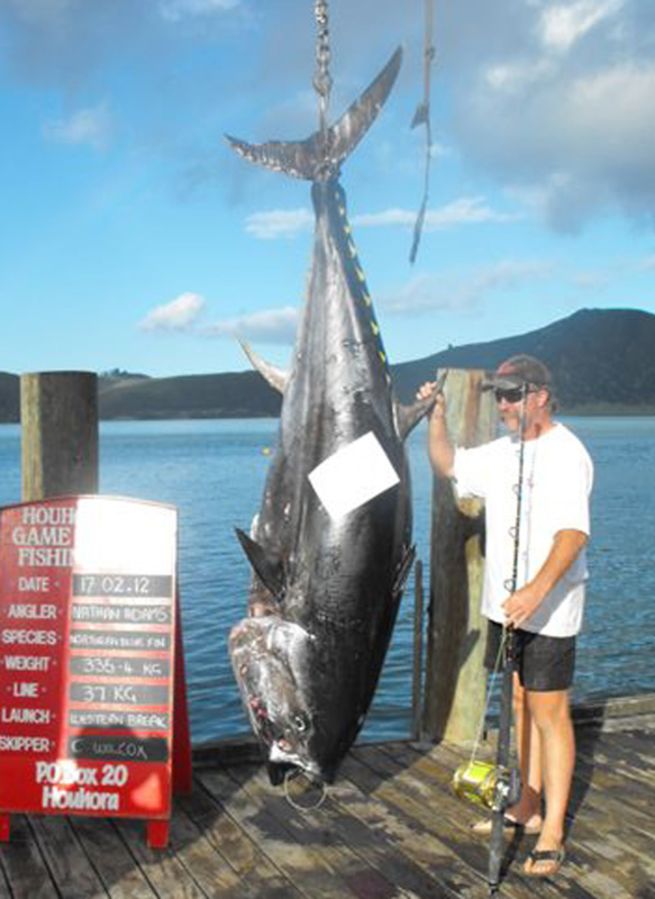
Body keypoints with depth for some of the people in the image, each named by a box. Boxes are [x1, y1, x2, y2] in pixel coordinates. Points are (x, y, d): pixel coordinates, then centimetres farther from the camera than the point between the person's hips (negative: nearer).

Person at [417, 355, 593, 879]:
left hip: (547, 612, -8)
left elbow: (574, 532, -28)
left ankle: (552, 833, 6)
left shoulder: (566, 454, -16)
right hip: (506, 605, 8)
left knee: (549, 713, -3)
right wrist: (437, 416, 7)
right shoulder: (504, 452, 12)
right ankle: (528, 809, 29)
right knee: (520, 704, 16)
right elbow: (449, 466, 23)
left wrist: (537, 590, -42)